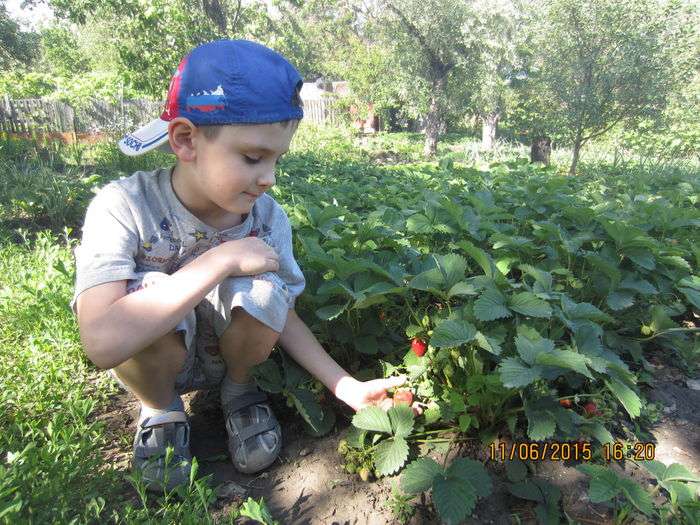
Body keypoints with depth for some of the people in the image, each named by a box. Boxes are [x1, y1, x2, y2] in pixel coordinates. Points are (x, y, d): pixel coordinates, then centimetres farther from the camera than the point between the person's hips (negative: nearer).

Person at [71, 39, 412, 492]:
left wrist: (346, 385, -17)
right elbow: (103, 343, -40)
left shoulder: (267, 215, -18)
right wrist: (222, 259, -39)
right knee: (150, 289, -34)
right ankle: (160, 412, -1)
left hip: (229, 352, 2)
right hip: (152, 361, -1)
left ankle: (240, 391, 4)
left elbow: (280, 314, -8)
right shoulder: (122, 207, -27)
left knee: (260, 293, -30)